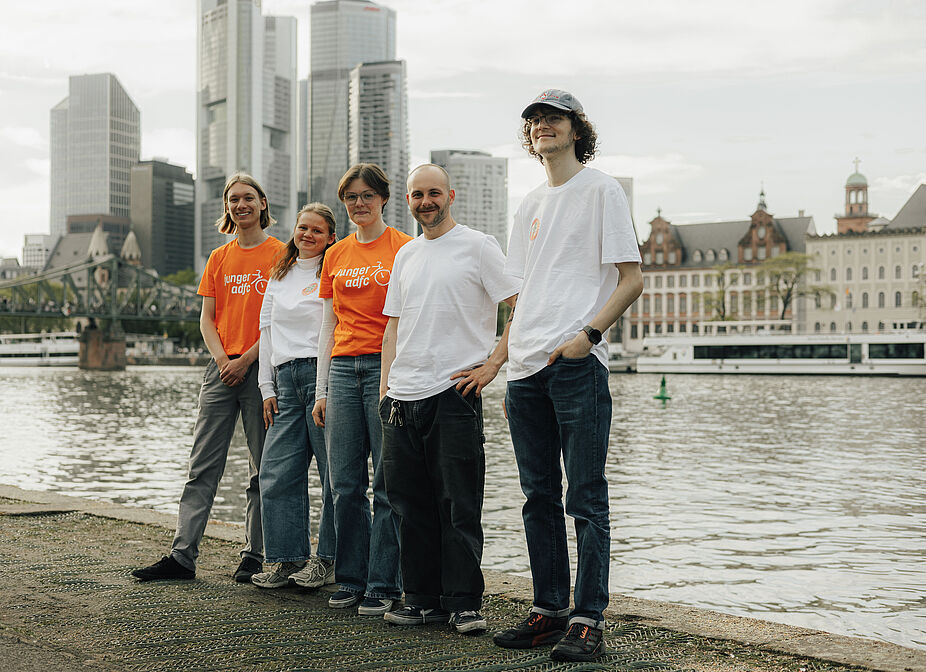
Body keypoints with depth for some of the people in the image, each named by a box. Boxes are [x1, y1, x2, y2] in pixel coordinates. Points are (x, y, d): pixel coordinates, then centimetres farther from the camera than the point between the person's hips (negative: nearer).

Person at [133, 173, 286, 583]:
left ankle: (254, 557, 9)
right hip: (221, 368, 4)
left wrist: (247, 359, -12)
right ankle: (182, 555, 2)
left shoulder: (279, 253, 1)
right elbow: (207, 318, 13)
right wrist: (221, 357, -5)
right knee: (203, 466, 1)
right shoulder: (219, 258, 15)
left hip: (261, 368, -4)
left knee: (262, 469, 2)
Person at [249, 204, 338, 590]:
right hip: (285, 379, 6)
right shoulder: (279, 276, 21)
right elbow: (267, 329, 20)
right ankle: (288, 559, 9)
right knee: (277, 472, 1)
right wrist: (267, 387, 13)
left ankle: (328, 559, 5)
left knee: (333, 470, -3)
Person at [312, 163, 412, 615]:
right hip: (343, 369, 5)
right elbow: (328, 325, 17)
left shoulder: (403, 248, 0)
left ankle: (383, 584, 4)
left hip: (388, 367, -5)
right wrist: (321, 390, 12)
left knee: (387, 482, -3)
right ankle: (351, 579, 16)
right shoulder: (336, 256, 15)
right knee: (345, 482, 5)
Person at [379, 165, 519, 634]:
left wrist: (492, 364, -10)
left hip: (454, 390, -6)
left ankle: (464, 602, 4)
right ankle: (423, 598, 17)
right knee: (410, 502, 8)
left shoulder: (477, 246, 0)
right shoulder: (405, 255, 19)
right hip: (403, 397, 6)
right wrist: (386, 383, 12)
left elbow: (522, 308, -5)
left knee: (459, 503, -4)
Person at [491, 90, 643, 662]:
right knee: (539, 495, 10)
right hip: (528, 367, 7)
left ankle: (589, 620, -2)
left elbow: (631, 279, -5)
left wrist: (589, 333, -16)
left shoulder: (601, 189, 1)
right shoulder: (530, 206, 21)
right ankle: (549, 610, 18)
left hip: (579, 363, -7)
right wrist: (507, 363, 13)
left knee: (586, 497, -6)